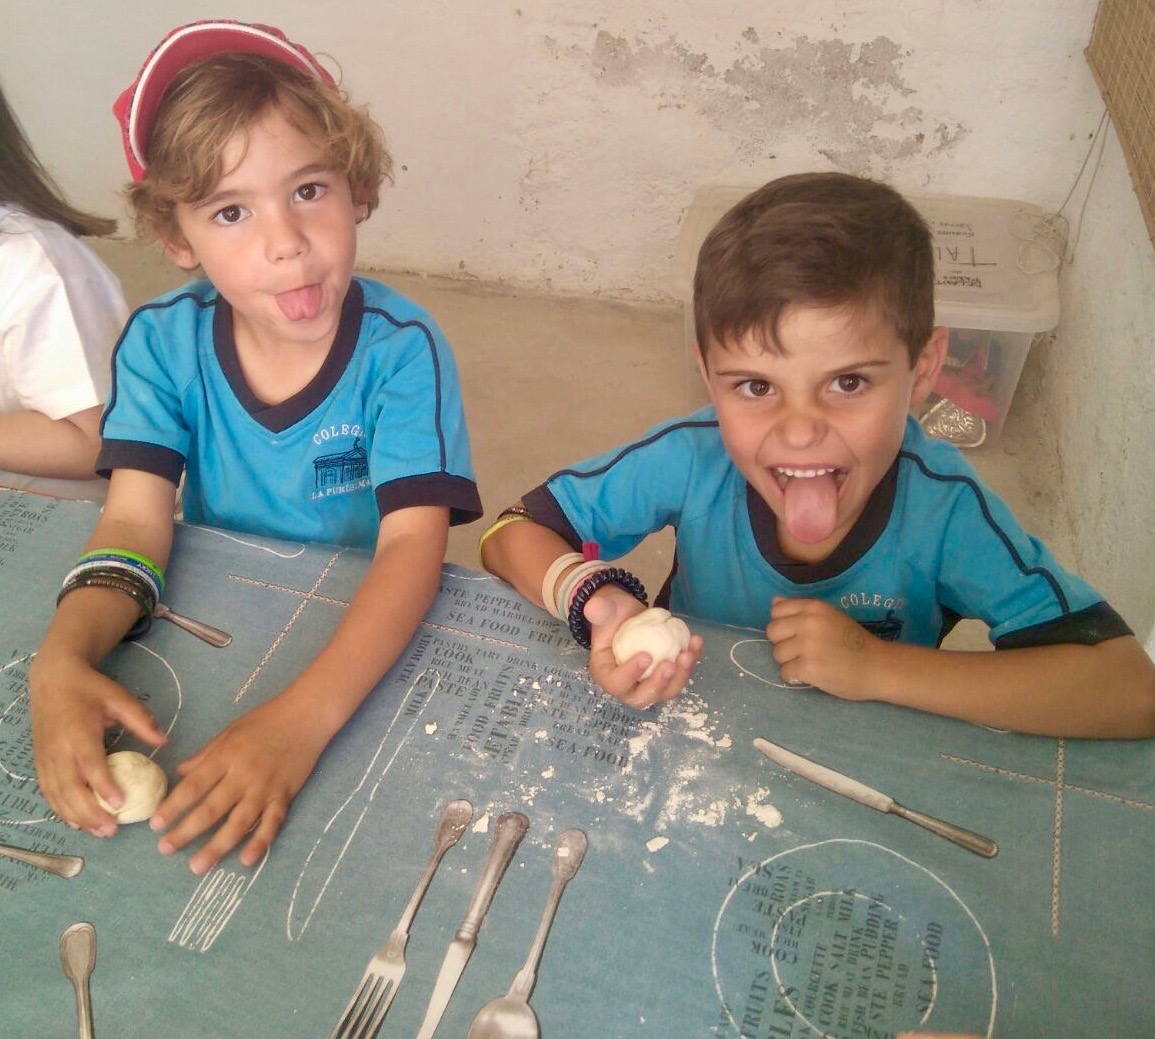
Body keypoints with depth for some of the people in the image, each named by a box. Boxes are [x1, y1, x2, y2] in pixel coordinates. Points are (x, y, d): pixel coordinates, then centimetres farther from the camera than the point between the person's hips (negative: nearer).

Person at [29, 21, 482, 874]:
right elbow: (135, 523, -13)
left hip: (367, 650, -3)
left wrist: (299, 718, -42)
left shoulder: (401, 350, -19)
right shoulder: (162, 344, -7)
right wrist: (61, 660, -34)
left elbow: (413, 542, -28)